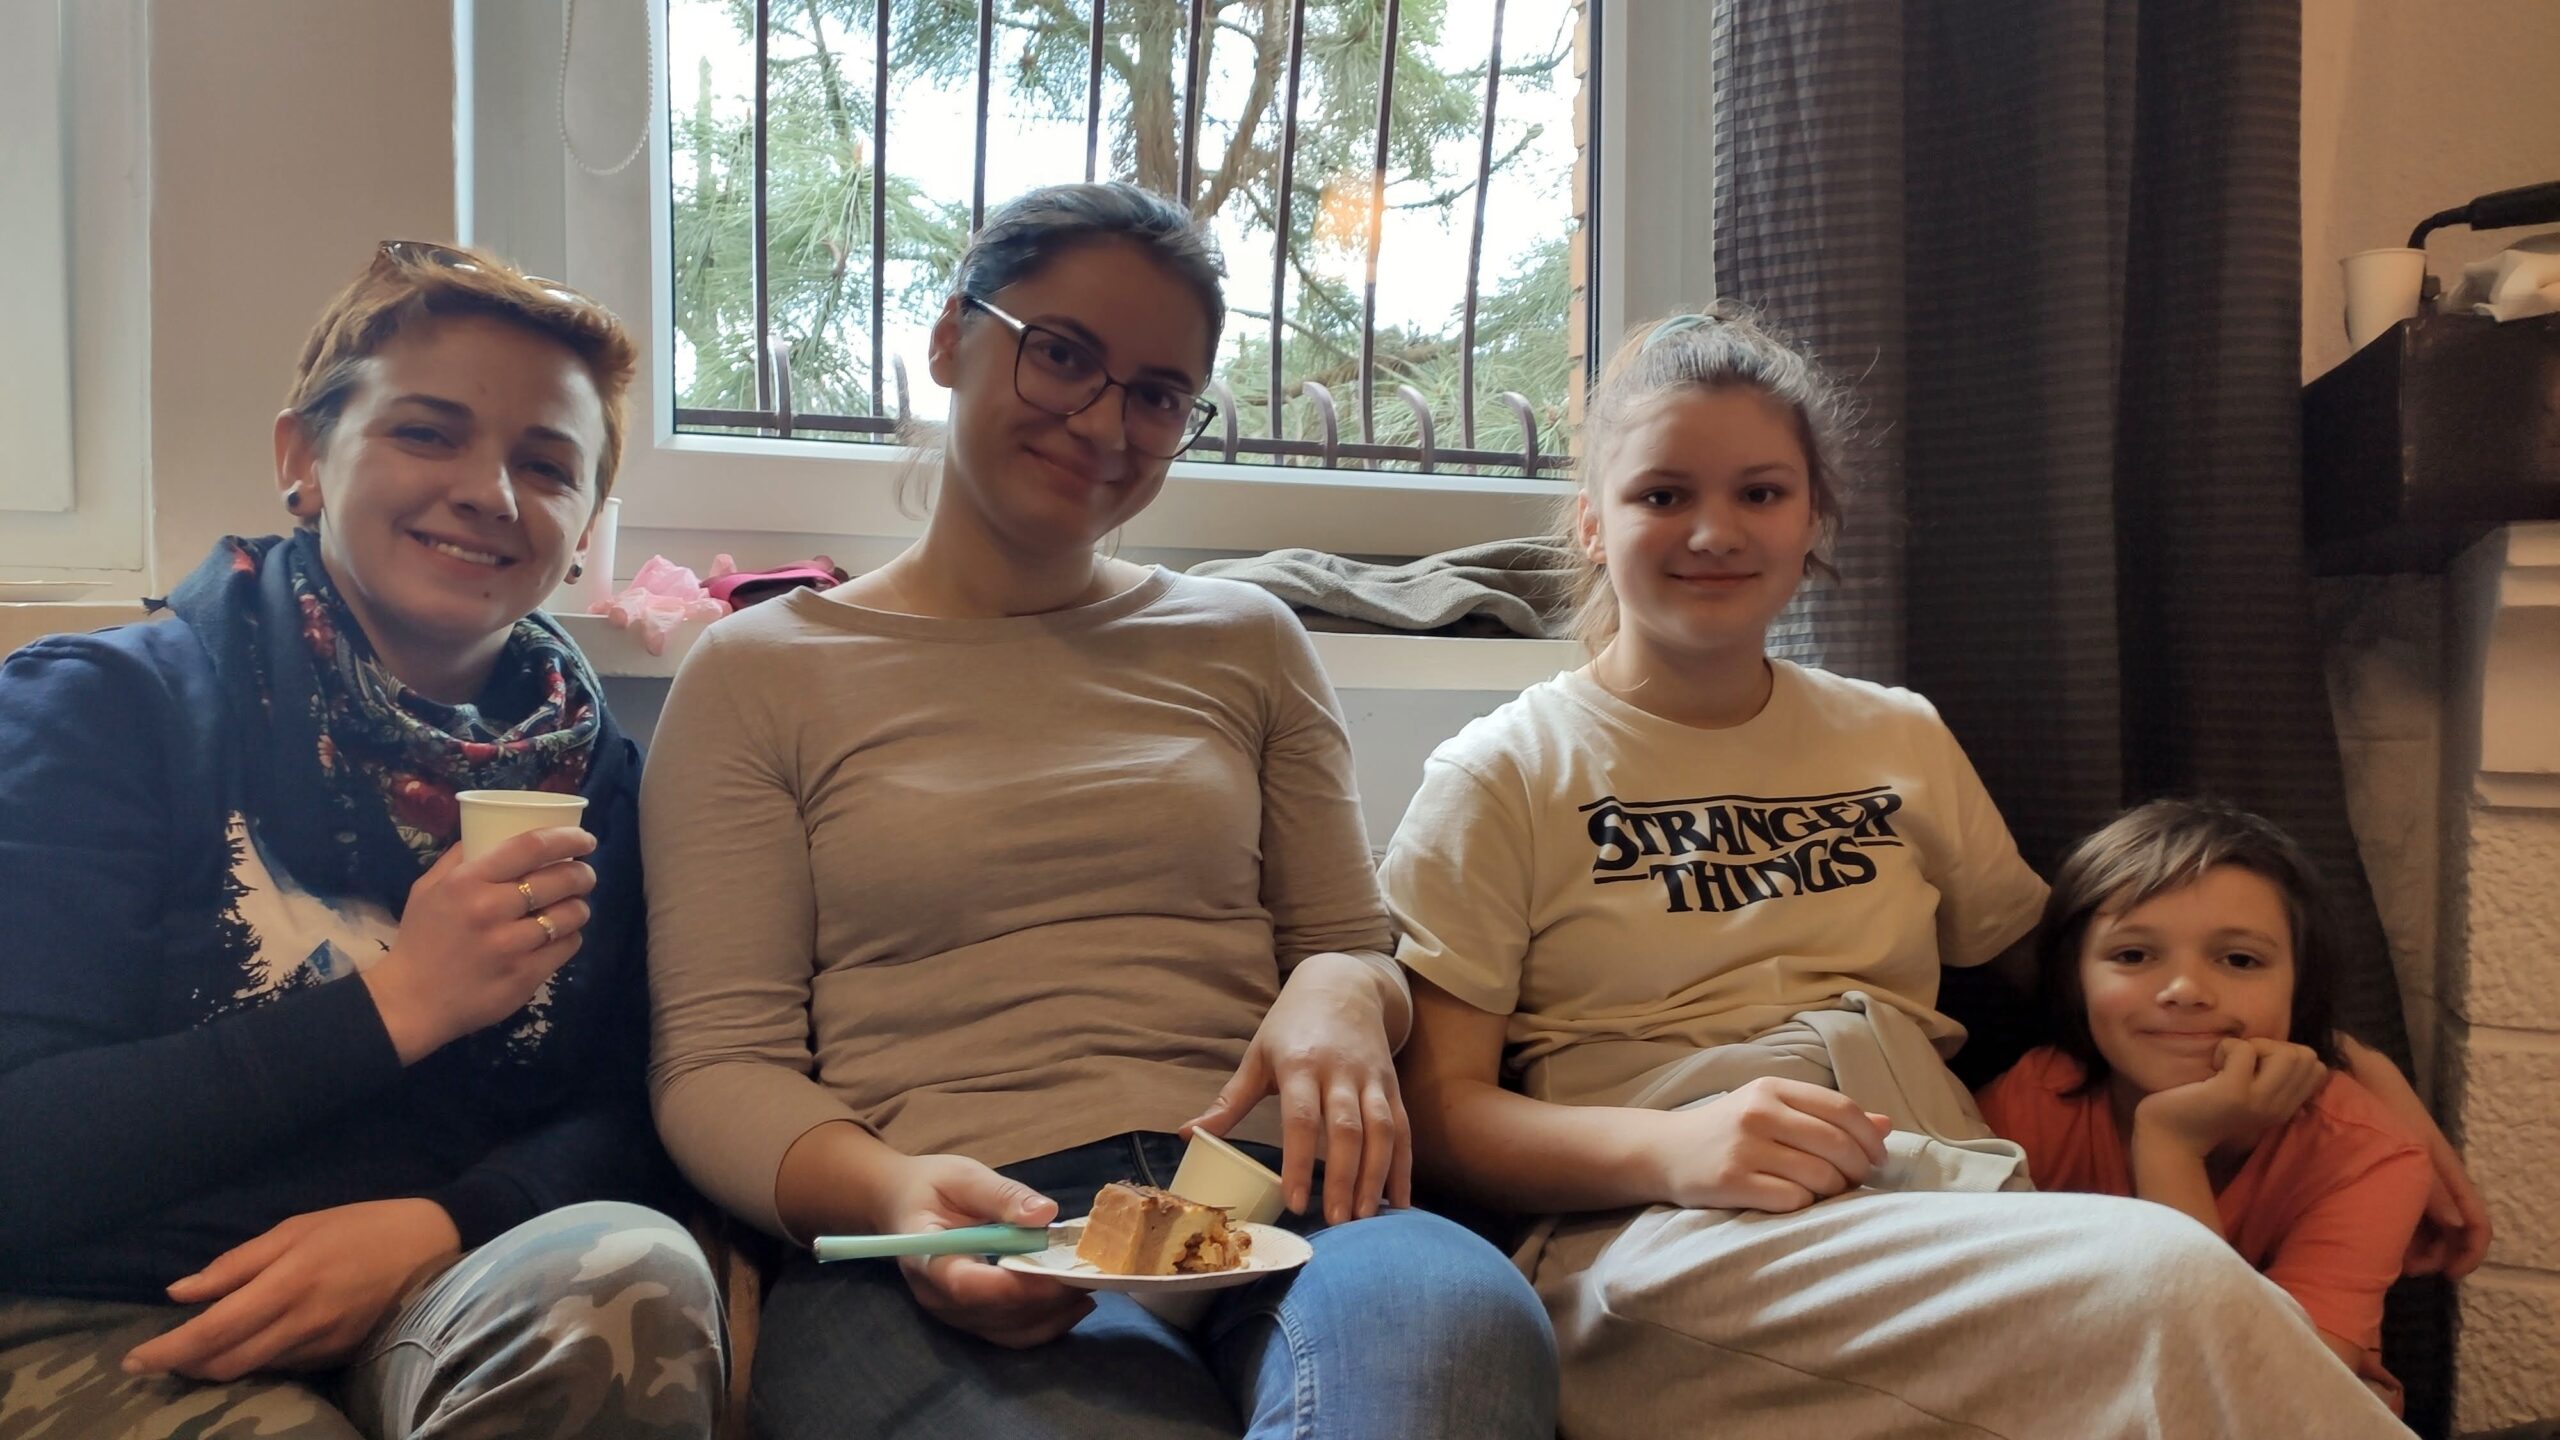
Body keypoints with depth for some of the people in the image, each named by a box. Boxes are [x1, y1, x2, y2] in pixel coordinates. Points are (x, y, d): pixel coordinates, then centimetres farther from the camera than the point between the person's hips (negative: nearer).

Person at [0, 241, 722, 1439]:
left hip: (449, 1304, 3)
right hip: (99, 1328, -2)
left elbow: (628, 1119, 3)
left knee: (634, 1277, -29)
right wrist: (394, 1004, -14)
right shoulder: (105, 711, 0)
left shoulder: (591, 771, 10)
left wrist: (433, 1226, -17)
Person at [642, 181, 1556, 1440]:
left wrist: (1342, 991, -6)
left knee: (1458, 1316, -35)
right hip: (951, 1245, -2)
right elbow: (717, 1067, 5)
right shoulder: (760, 672, 11)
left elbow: (1355, 953, 20)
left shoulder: (1245, 643, 19)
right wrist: (891, 1193, -17)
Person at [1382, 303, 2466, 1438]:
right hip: (1658, 1243, -4)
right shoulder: (1503, 775, 5)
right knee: (2171, 1282, -28)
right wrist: (1675, 1147, -21)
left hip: (1951, 1205, 5)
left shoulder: (1903, 740, 19)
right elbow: (1441, 1109, -2)